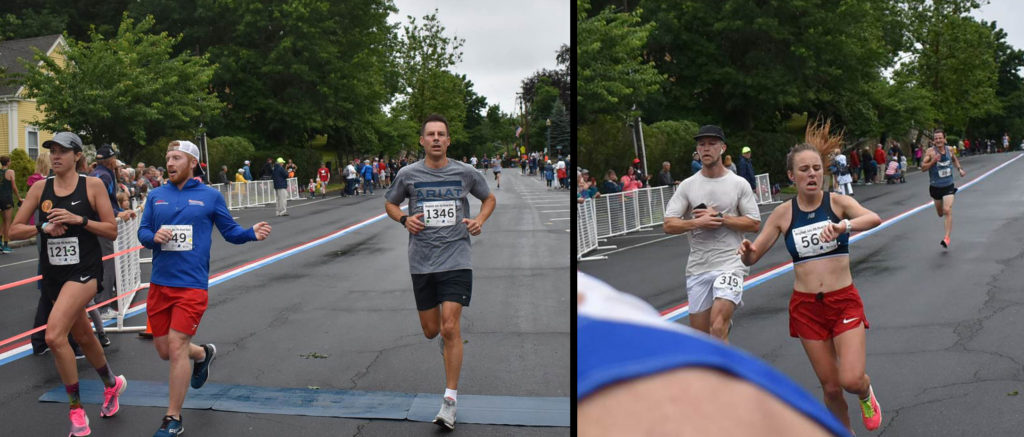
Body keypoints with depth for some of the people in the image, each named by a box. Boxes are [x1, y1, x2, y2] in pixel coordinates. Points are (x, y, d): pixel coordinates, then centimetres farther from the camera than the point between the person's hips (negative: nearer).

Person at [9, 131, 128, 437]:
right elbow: (14, 230, 4)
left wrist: (78, 219, -17)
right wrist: (43, 227, -13)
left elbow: (112, 231, -5)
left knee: (54, 336, -21)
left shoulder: (92, 185, -5)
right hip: (54, 273, 5)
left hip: (84, 271, -5)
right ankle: (112, 384, 45)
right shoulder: (40, 188, 4)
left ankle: (77, 410, -6)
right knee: (82, 335, 20)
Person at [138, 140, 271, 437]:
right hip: (159, 283, 4)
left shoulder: (210, 196, 1)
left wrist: (252, 233, -15)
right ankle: (203, 354, 45)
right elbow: (142, 232, 9)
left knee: (177, 346, -10)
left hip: (191, 285, -4)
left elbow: (230, 231, 6)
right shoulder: (156, 196, 8)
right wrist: (154, 237, -15)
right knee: (164, 351, 11)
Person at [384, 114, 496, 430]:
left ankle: (450, 399, -3)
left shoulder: (465, 173, 0)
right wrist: (404, 219, -4)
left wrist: (480, 220, -2)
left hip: (456, 259, -2)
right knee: (431, 331, 8)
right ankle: (448, 342, 48)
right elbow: (390, 203, 17)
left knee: (449, 328, -12)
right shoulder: (408, 174, 1)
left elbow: (489, 198, 17)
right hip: (421, 262, 2)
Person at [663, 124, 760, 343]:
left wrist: (720, 218, -12)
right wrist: (697, 223, -16)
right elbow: (668, 225, -1)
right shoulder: (687, 185, 4)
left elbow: (754, 224, -2)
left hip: (730, 263, -3)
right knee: (699, 332, 10)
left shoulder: (739, 184, 1)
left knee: (717, 328, -20)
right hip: (698, 267, 3)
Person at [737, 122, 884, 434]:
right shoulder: (783, 213, -2)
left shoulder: (837, 202, -7)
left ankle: (866, 393, 23)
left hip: (844, 302, -1)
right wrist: (746, 252, -22)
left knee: (851, 379, -14)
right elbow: (752, 257, 2)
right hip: (806, 306, 2)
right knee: (831, 387, 6)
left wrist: (843, 226, -46)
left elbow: (874, 218, -26)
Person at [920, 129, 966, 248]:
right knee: (940, 213, 14)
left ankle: (947, 237, -15)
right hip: (935, 187, 0)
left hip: (948, 186, 0)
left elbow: (954, 159, 22)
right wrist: (933, 161, -30)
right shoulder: (930, 151, -12)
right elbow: (923, 168, -16)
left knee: (947, 211, -16)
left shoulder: (948, 149, -1)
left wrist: (959, 169, 7)